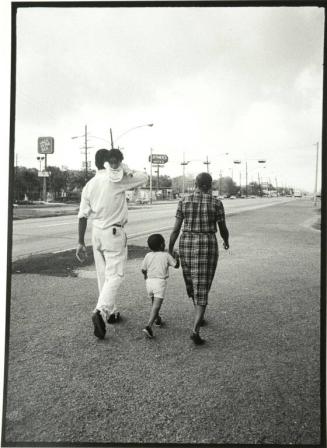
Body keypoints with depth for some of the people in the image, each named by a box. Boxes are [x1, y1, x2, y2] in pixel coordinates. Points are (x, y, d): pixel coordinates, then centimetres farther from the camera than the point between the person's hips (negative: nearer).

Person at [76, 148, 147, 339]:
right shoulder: (115, 179, -10)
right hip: (114, 232, -6)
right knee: (115, 275, -5)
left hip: (97, 232, 6)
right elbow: (143, 177, 1)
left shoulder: (89, 185, 6)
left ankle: (112, 312, 27)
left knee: (103, 275, 15)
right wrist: (124, 167, 6)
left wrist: (81, 242, 10)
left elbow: (83, 216, 6)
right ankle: (101, 311, -22)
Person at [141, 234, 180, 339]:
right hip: (160, 282, -5)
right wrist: (176, 257, 20)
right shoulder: (166, 255, -3)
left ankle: (157, 319, 46)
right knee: (156, 306, -9)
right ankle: (149, 326, -23)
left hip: (149, 281, 5)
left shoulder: (148, 256, 4)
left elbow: (143, 269, 5)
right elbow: (176, 265, 3)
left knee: (154, 303, 26)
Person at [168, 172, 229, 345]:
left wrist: (169, 251, 5)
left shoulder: (184, 201, 0)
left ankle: (199, 317, 42)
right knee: (202, 289, -1)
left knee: (192, 282, 24)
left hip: (187, 246, 3)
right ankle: (195, 330, -15)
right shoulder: (216, 203, -5)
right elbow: (223, 230, 2)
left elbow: (176, 229, -1)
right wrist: (226, 241, 24)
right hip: (207, 247, -3)